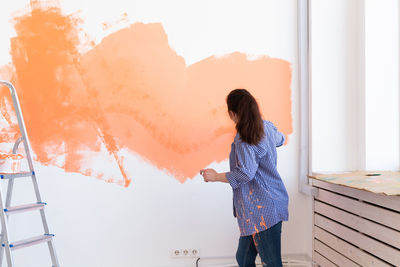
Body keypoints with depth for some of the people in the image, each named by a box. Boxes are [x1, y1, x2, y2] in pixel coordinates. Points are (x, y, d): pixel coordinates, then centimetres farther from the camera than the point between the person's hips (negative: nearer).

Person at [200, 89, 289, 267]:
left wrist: (216, 176, -11)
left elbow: (245, 173, -23)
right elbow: (280, 140, 31)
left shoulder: (243, 140, -17)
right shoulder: (267, 127, 10)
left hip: (263, 209, -10)